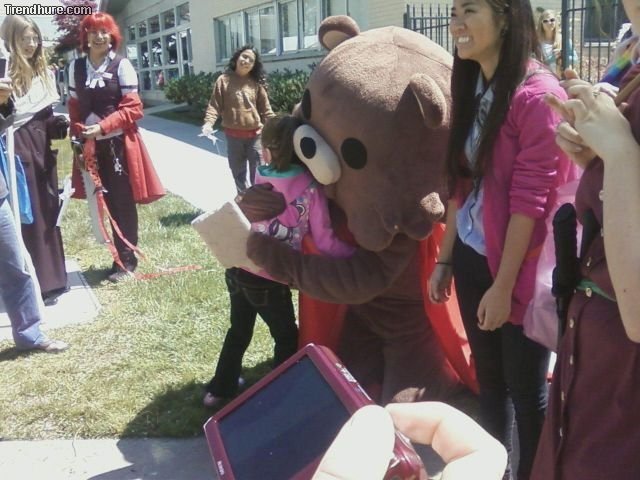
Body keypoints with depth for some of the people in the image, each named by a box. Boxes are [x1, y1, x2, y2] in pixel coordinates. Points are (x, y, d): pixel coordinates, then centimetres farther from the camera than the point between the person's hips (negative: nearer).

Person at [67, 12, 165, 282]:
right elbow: (74, 107, 13)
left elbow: (133, 108, -9)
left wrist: (103, 127, -18)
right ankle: (121, 256, 22)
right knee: (107, 202, 10)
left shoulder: (122, 65, -5)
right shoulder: (76, 67, 7)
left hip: (119, 144, -4)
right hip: (92, 146, 4)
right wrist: (79, 134, -2)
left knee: (123, 202, 3)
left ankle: (126, 260, 12)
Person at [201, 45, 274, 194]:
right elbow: (214, 104, -6)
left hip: (255, 134, 1)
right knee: (238, 170, 12)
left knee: (257, 170, 6)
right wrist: (209, 122, -22)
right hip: (233, 135, 0)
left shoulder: (256, 83, 3)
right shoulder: (224, 80, -2)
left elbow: (265, 108, 4)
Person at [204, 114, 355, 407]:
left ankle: (220, 387, 43)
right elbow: (324, 242, -12)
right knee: (287, 338, 19)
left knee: (239, 330, 27)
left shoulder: (260, 178, -1)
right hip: (268, 280, -5)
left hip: (237, 269, 5)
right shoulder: (310, 189, -13)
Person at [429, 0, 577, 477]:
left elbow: (531, 199, -18)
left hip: (516, 268, -7)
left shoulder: (538, 94, -16)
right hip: (472, 258, 7)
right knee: (488, 376, 19)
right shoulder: (472, 89, 8)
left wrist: (503, 284, -16)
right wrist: (445, 258, 11)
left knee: (526, 388, 8)